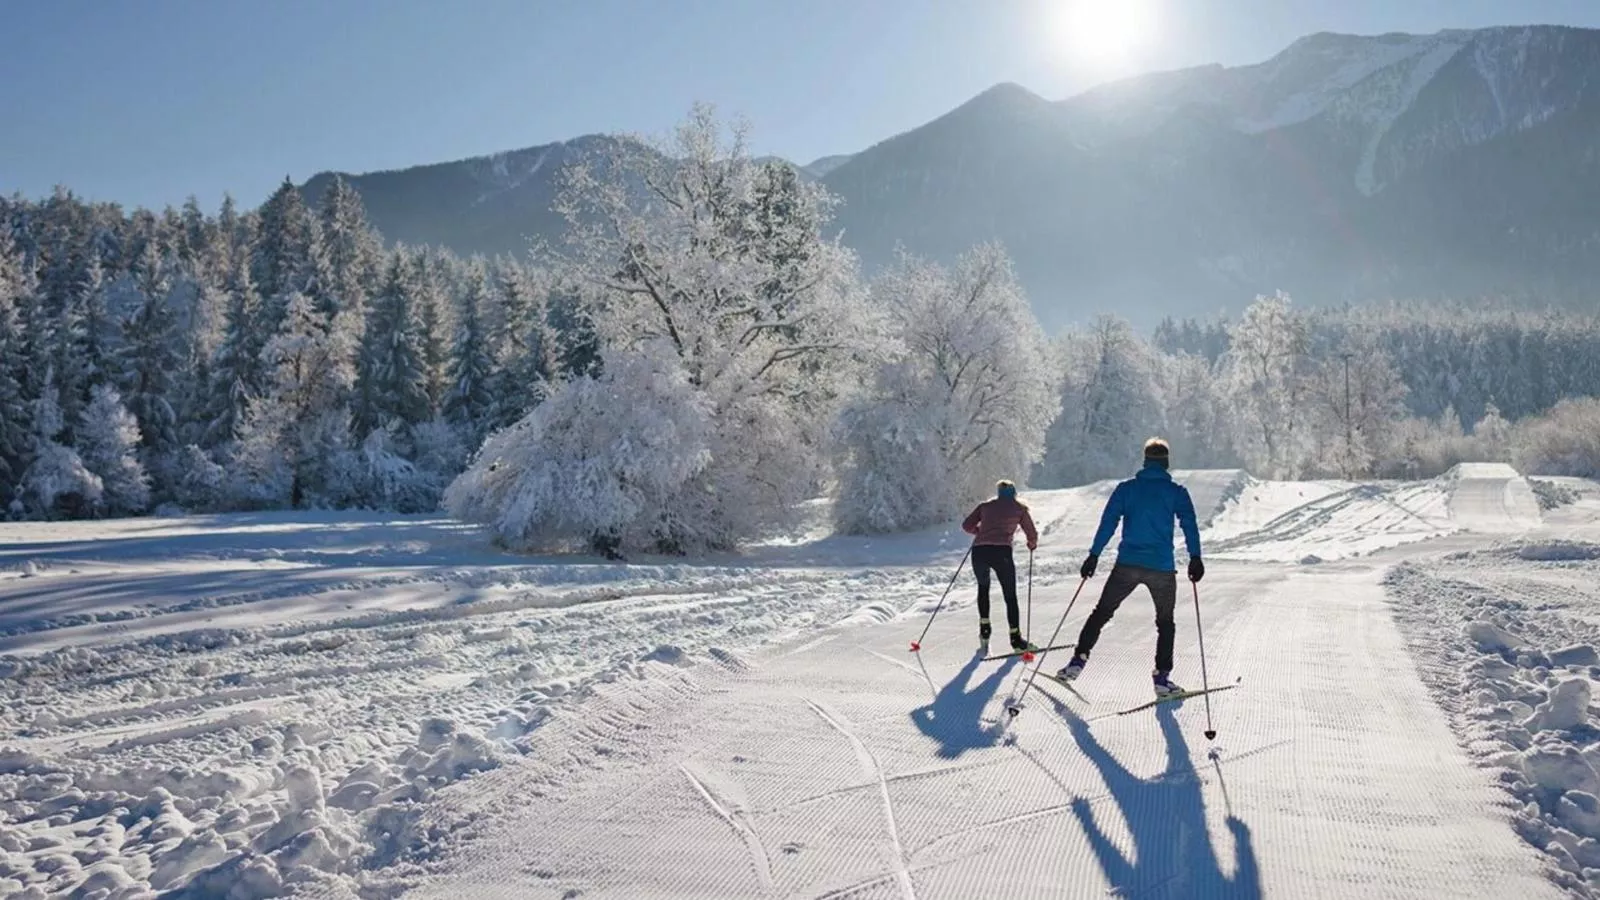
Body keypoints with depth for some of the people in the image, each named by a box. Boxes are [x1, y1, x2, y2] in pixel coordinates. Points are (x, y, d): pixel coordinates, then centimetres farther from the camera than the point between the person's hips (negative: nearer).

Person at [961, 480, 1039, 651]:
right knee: (1010, 596, 8)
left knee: (983, 587, 28)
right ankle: (1016, 639, 4)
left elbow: (967, 526, 17)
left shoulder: (985, 505, 20)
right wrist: (1032, 545, 38)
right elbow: (1032, 535, 15)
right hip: (1001, 552, -3)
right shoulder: (1019, 508, 16)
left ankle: (984, 630, 24)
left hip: (979, 551, 3)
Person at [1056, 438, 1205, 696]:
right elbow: (1189, 524, -6)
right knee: (1165, 622, 16)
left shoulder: (1126, 488, 6)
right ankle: (1162, 677, 10)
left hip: (1127, 565, 1)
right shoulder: (1177, 492, 4)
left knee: (1102, 612, 12)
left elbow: (1108, 523, 1)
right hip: (1162, 568, -1)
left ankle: (1079, 659, 1)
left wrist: (1094, 555, 2)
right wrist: (1195, 558, -6)